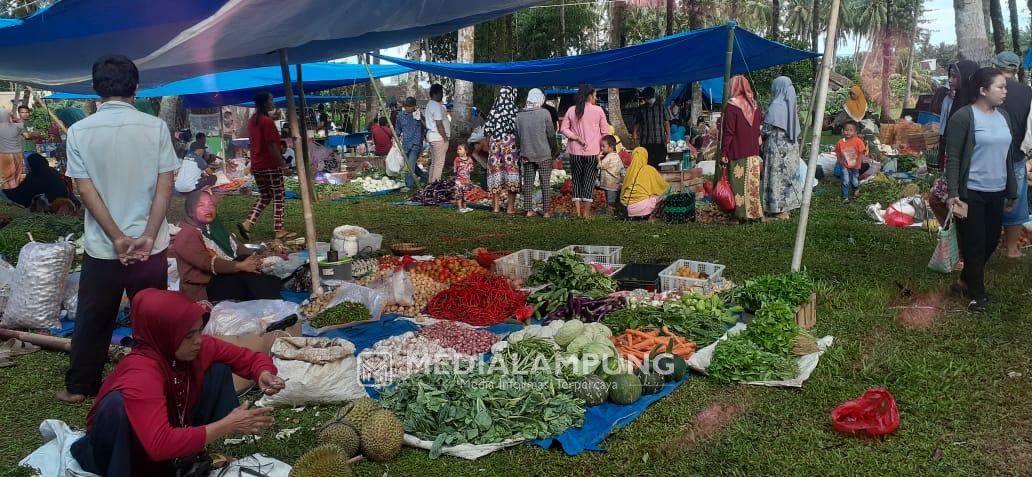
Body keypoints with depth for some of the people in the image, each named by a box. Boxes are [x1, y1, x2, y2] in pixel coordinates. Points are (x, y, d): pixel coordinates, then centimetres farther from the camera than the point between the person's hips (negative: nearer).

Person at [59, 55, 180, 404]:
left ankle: (79, 386, 29)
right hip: (150, 247, 0)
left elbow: (86, 190, -8)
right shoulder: (156, 127, -5)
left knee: (92, 321, 16)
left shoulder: (79, 131, -3)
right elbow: (165, 186, -9)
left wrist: (118, 239, -10)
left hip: (101, 248, 1)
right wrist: (147, 237, -11)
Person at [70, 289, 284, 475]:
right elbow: (160, 444, -44)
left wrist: (264, 374, -27)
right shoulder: (141, 373, -36)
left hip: (172, 436, 7)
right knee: (118, 404, -37)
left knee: (219, 370, -7)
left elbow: (248, 357, -3)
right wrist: (227, 426, -40)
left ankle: (196, 459, -4)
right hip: (126, 449, -6)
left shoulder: (198, 347, -16)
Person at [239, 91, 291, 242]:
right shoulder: (267, 121, -15)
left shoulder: (252, 121, 11)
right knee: (278, 198, 2)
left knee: (264, 197, 17)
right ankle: (279, 231, 5)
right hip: (270, 166, -8)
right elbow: (272, 146, -18)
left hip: (256, 166, 8)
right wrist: (282, 163, -12)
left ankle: (247, 223, 2)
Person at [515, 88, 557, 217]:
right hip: (544, 154, -3)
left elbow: (517, 135, 7)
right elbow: (551, 134, -6)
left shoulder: (519, 115, 2)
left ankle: (529, 209, 9)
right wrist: (554, 150, 7)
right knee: (545, 183, 3)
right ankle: (546, 210, 4)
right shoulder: (544, 113, -9)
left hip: (526, 154, 3)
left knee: (528, 182, 9)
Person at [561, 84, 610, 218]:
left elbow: (563, 129, -3)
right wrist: (601, 147, 6)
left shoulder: (571, 110, 1)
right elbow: (604, 132, -2)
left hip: (575, 152, 2)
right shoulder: (598, 110, -4)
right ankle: (586, 213, 2)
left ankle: (578, 212, 7)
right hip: (593, 152, -2)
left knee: (577, 181, 10)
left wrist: (577, 138, -6)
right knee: (589, 181, 3)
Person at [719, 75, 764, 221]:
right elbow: (760, 128, 10)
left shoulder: (732, 106, -10)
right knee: (753, 184, 11)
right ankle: (756, 211, 16)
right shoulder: (755, 105, 7)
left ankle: (742, 214, 2)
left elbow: (728, 132, -12)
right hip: (754, 153, 5)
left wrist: (724, 154, -8)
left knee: (739, 183, 0)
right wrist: (759, 151, 16)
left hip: (738, 154, -5)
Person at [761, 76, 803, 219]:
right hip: (791, 147, 8)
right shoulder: (792, 105, 9)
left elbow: (767, 130, -16)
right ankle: (788, 207, 18)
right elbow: (797, 131, 14)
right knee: (790, 175, 12)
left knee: (778, 177, -2)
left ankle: (781, 210, 0)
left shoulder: (776, 106, -15)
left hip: (777, 147, -8)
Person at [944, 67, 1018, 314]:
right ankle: (977, 295, 17)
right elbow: (952, 158, -14)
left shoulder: (1003, 116, 9)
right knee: (975, 245, 3)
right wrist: (953, 193, -20)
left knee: (991, 242, 15)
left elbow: (1007, 156, 16)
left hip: (996, 193, 7)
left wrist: (1012, 191, 17)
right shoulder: (964, 117, -12)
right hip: (971, 193, -7)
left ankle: (966, 282, 34)